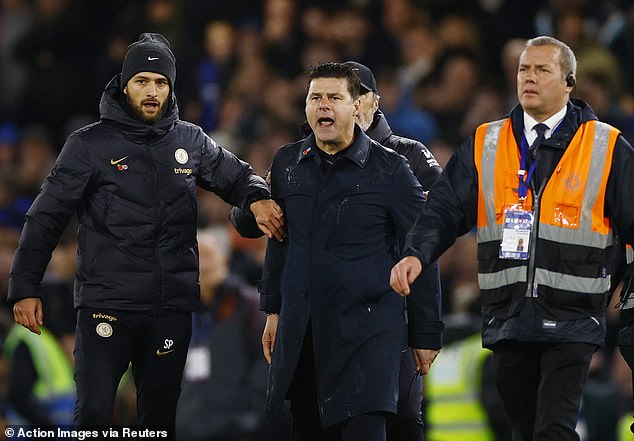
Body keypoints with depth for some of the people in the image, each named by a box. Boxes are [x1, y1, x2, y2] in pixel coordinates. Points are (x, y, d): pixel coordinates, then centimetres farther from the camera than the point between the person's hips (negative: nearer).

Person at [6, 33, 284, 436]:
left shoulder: (190, 141, 9)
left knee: (160, 415, 8)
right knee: (94, 412, -12)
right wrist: (26, 288, -3)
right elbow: (48, 217, 2)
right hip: (106, 306, -3)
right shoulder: (90, 144, 1)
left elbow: (236, 175, 21)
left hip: (172, 307, 3)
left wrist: (257, 198, -5)